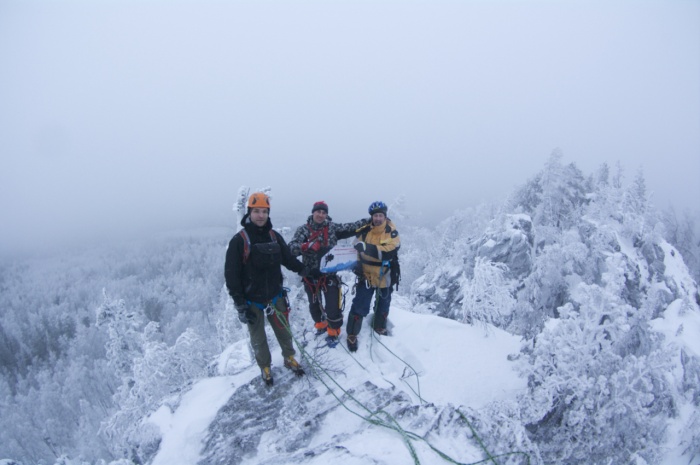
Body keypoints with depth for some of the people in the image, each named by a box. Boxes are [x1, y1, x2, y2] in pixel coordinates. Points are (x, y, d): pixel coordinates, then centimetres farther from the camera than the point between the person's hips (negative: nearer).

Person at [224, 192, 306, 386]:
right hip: (252, 301, -3)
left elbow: (288, 259, 8)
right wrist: (240, 304, -14)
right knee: (258, 338, 13)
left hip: (275, 296, 3)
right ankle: (265, 367, 35)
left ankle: (289, 358, 39)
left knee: (284, 330, 15)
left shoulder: (274, 236, -1)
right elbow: (231, 274, -13)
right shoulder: (239, 240, -14)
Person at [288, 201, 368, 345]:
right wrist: (306, 246, -36)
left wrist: (369, 221, -13)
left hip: (329, 273, -1)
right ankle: (321, 325, 46)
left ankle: (333, 331, 25)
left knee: (333, 305, 1)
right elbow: (292, 248, -18)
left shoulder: (332, 227, -2)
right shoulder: (303, 229, -6)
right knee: (314, 304, 19)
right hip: (311, 275, 1)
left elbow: (351, 228, -6)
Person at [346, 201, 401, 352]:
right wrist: (359, 265, -9)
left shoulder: (391, 232, -11)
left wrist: (369, 248, -37)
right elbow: (359, 250, 6)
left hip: (384, 276, 0)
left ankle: (379, 327, 45)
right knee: (359, 305, -3)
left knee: (383, 304, 20)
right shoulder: (365, 231, -5)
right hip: (366, 275, 0)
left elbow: (390, 252, -26)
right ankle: (352, 334, 12)